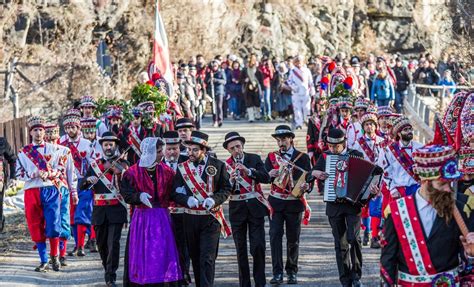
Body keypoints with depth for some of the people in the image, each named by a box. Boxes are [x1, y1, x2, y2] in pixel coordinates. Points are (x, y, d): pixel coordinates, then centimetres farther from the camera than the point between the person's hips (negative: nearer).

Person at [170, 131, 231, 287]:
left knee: (207, 258, -10)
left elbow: (226, 189, 1)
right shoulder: (182, 168, 3)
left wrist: (214, 199, -18)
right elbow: (175, 193, 1)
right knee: (195, 258, 11)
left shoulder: (218, 165, -1)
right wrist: (187, 200, -19)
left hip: (211, 219, -3)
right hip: (191, 219, 3)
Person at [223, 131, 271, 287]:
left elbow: (266, 178, -10)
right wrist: (231, 180, -23)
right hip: (237, 209, 1)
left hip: (255, 207, -1)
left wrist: (248, 171, -23)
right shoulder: (225, 165, 2)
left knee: (258, 246, -5)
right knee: (240, 248, 4)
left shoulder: (254, 159, 2)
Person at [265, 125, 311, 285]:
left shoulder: (302, 157, 5)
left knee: (293, 238, 4)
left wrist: (306, 186, -21)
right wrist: (271, 174, -26)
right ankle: (277, 273, -9)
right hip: (276, 202, 1)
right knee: (275, 235, -9)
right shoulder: (272, 157, 9)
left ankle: (292, 272, 16)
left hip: (294, 203, 0)